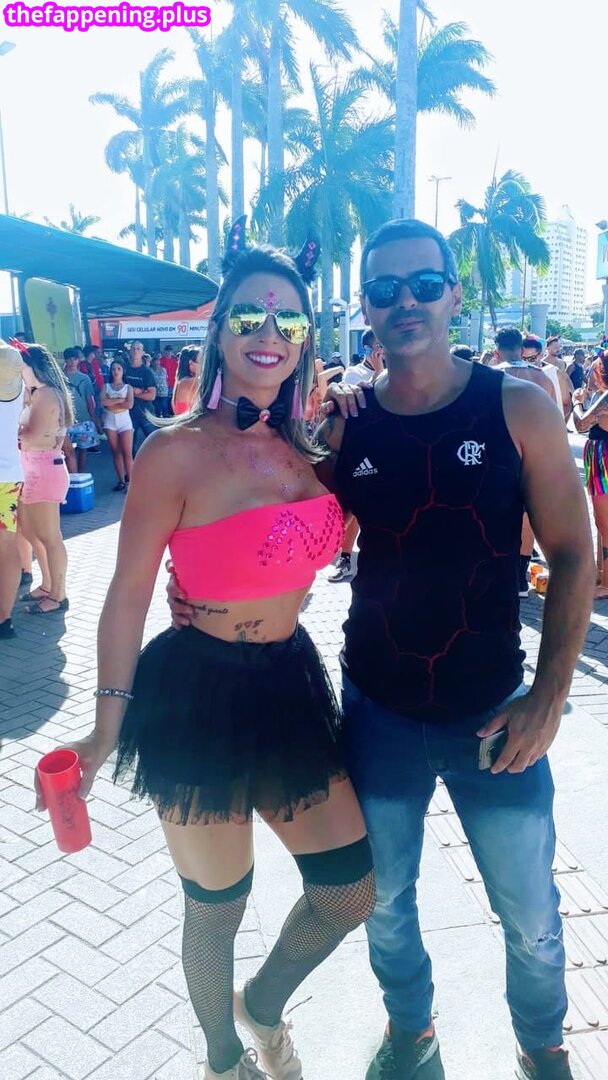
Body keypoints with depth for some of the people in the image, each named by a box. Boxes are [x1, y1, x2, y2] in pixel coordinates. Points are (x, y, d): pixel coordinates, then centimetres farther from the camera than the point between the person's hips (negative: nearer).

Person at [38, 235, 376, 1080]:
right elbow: (128, 596, -12)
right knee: (217, 908, 16)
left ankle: (264, 1003, 46)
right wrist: (107, 728, -11)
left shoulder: (304, 447, 3)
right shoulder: (177, 451, -15)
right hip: (198, 695, -6)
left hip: (291, 683, 6)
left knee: (353, 889, 14)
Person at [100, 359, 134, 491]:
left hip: (124, 421, -2)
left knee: (127, 453, -8)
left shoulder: (128, 387, 6)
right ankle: (121, 481, 9)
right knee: (115, 452, 4)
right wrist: (120, 400, -9)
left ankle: (130, 481, -6)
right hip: (110, 421, 2)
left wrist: (111, 403, -8)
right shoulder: (106, 386, 9)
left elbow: (129, 405, -11)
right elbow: (103, 402, -9)